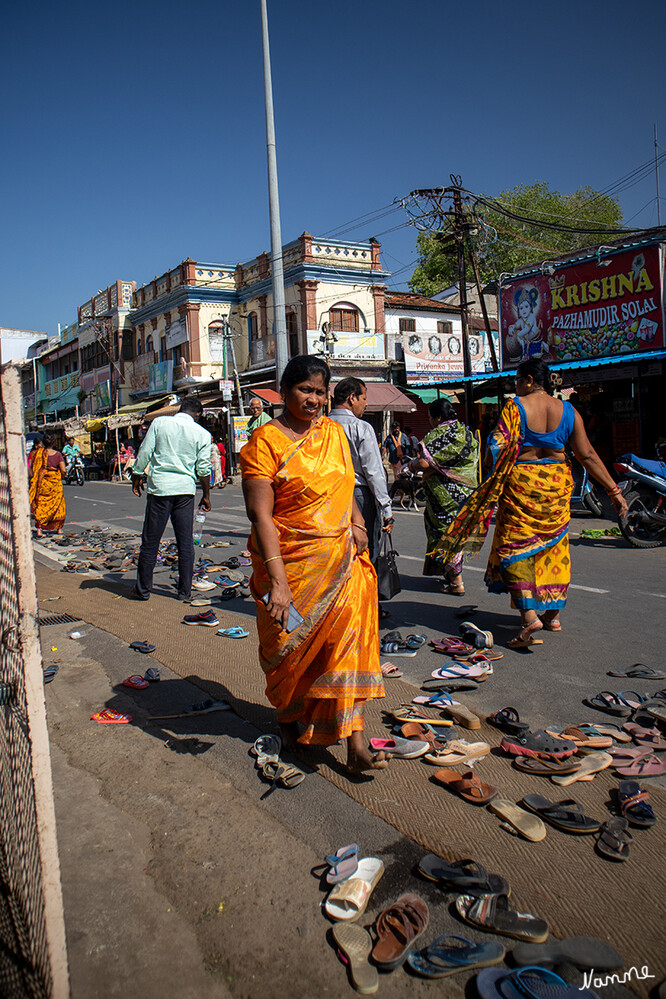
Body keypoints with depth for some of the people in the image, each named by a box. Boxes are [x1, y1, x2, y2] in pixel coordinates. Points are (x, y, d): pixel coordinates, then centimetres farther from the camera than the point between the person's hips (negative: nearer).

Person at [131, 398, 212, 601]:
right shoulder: (202, 434, 3)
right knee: (185, 542, 8)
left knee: (150, 542, 7)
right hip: (185, 489, 1)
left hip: (159, 486, -1)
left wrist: (137, 477, 12)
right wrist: (206, 496, 12)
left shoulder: (159, 422, 2)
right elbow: (203, 469, 2)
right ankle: (185, 591, 13)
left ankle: (143, 590, 15)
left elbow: (144, 453, 0)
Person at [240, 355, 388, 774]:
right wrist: (278, 580, -26)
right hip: (291, 565, -4)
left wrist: (358, 524, 1)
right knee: (291, 648, 13)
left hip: (342, 560, 4)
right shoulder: (265, 441, -12)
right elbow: (260, 514, -19)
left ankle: (355, 743, 4)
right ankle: (288, 716, 41)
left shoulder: (334, 432, 8)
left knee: (347, 641, -1)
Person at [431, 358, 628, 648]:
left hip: (521, 482, -5)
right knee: (553, 546, 17)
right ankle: (553, 614, 25)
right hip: (557, 483, 5)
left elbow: (500, 446, -15)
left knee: (516, 547, -1)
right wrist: (614, 491, 7)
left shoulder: (515, 406, -7)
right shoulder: (568, 411, 5)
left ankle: (530, 615, -16)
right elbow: (587, 455, 3)